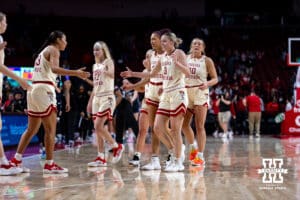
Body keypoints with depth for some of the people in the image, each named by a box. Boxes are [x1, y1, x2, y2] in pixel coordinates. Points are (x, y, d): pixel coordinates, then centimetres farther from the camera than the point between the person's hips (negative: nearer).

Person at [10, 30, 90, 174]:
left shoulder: (43, 51, 25)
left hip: (34, 89, 9)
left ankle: (16, 160, 14)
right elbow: (54, 68, -20)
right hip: (44, 90, -9)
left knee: (32, 129, 14)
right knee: (51, 129, -7)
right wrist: (76, 73, -27)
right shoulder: (53, 49, -2)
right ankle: (49, 164, -8)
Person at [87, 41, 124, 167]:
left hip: (107, 97, -8)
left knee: (98, 126, -16)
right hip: (96, 98, 8)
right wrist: (90, 101, 20)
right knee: (97, 128, 2)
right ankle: (101, 158, 4)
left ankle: (117, 146, 2)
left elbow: (112, 75, -25)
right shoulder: (95, 66, 18)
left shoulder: (108, 62, -4)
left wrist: (103, 71, -44)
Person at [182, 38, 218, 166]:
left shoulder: (207, 61, -2)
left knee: (199, 126, -7)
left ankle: (200, 156, -4)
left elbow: (215, 79, -3)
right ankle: (193, 148, 31)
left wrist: (207, 84, -23)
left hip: (200, 94, -4)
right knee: (184, 124, 8)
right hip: (187, 93, 4)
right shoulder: (185, 58, 8)